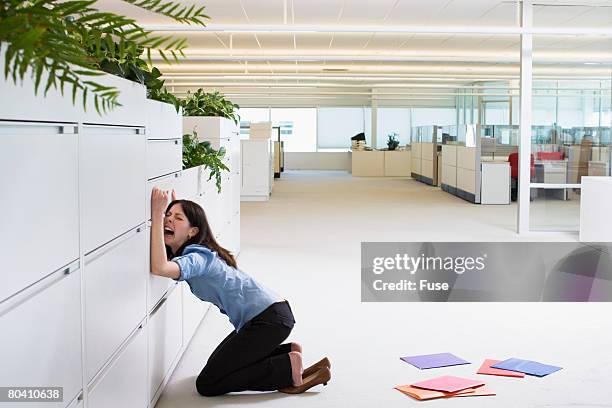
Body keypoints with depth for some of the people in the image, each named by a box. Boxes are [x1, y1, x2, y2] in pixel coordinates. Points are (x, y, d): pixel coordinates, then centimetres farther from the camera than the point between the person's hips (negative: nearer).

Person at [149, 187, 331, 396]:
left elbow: (159, 268, -40)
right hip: (269, 314, 10)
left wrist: (156, 215, -35)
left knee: (207, 385, -6)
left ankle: (289, 367, -4)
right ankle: (288, 352, 16)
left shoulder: (197, 257, -18)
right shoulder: (198, 252, 10)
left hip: (269, 318, -10)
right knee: (218, 364, 23)